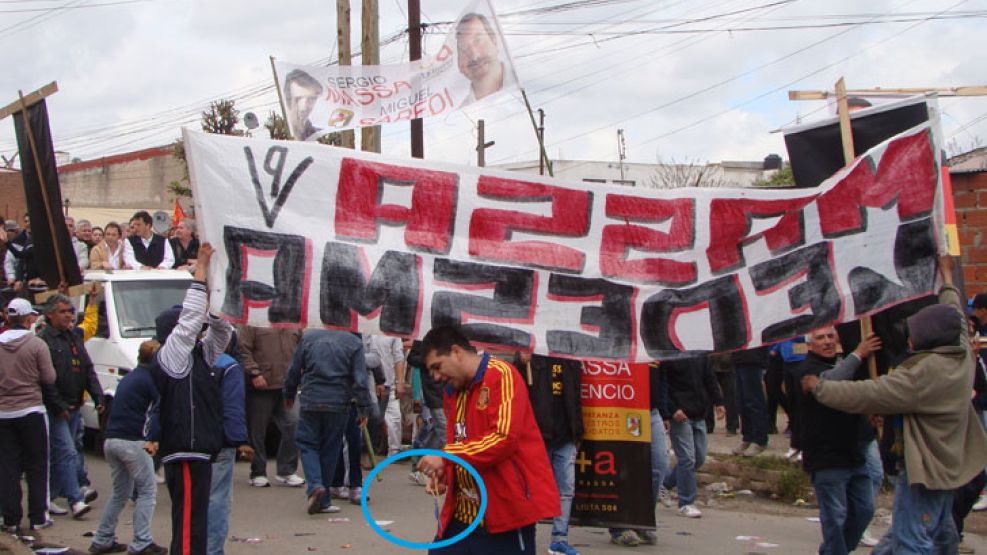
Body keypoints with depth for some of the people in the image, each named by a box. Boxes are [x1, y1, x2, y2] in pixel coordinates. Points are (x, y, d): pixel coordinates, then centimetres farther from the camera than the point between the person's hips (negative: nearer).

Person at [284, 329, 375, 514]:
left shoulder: (308, 337, 7)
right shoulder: (354, 343, 2)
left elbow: (293, 371, 11)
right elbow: (360, 381, -3)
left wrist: (289, 395, 26)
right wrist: (365, 409, 1)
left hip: (310, 402, 0)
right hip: (339, 404, 0)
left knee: (307, 444, 9)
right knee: (330, 450, 8)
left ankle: (315, 484, -16)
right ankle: (323, 501, 12)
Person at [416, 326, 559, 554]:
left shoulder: (501, 375, -12)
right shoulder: (452, 391, 15)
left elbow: (504, 437, -22)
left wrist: (446, 457, -20)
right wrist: (444, 473, 5)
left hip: (507, 508, -8)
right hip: (462, 513, 8)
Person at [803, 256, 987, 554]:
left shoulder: (924, 373, -26)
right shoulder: (962, 357, 1)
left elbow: (869, 395, -27)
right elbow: (956, 319, 22)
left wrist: (819, 387, -15)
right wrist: (947, 276, 38)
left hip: (924, 467, -10)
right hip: (949, 465, 10)